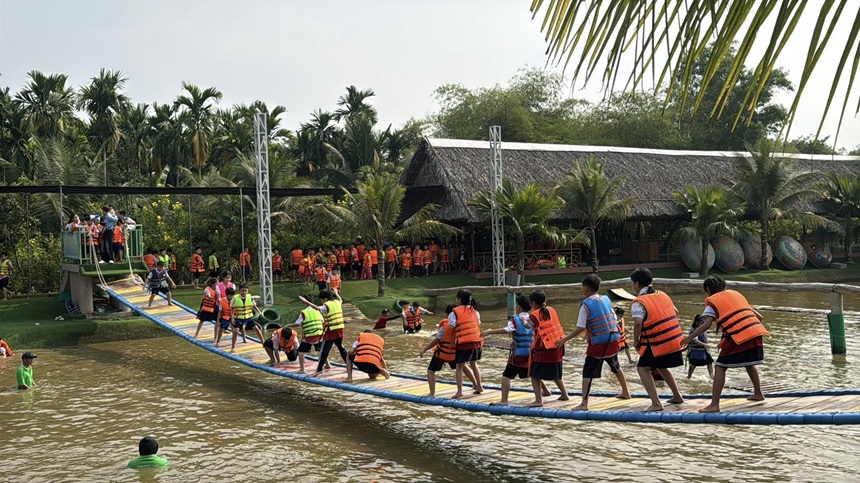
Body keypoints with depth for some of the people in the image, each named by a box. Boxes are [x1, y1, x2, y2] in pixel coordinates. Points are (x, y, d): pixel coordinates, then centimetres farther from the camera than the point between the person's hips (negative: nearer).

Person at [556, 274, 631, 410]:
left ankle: (584, 404, -14)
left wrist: (565, 340, -10)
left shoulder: (586, 305, -12)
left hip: (598, 344, -6)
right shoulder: (606, 299, 6)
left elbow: (580, 328, -16)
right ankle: (625, 393, 42)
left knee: (588, 372, -5)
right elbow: (614, 319, 13)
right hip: (613, 341, 6)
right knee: (616, 366, 28)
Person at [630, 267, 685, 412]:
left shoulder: (638, 302, -11)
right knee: (661, 366, 28)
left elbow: (638, 323, -24)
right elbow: (675, 312, 20)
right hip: (676, 339, 8)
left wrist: (636, 341, -9)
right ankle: (677, 396, 36)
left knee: (643, 368, 3)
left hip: (658, 343, -8)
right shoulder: (662, 295, 12)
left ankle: (656, 403, -6)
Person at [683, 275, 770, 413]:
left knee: (720, 367, -2)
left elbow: (706, 325, -9)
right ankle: (758, 394, 45)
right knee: (749, 363, 31)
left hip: (738, 336, -7)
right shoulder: (735, 294, 26)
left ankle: (714, 404, -9)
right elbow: (758, 316, 25)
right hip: (755, 331, 7)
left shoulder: (712, 301, 7)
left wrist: (688, 338, -4)